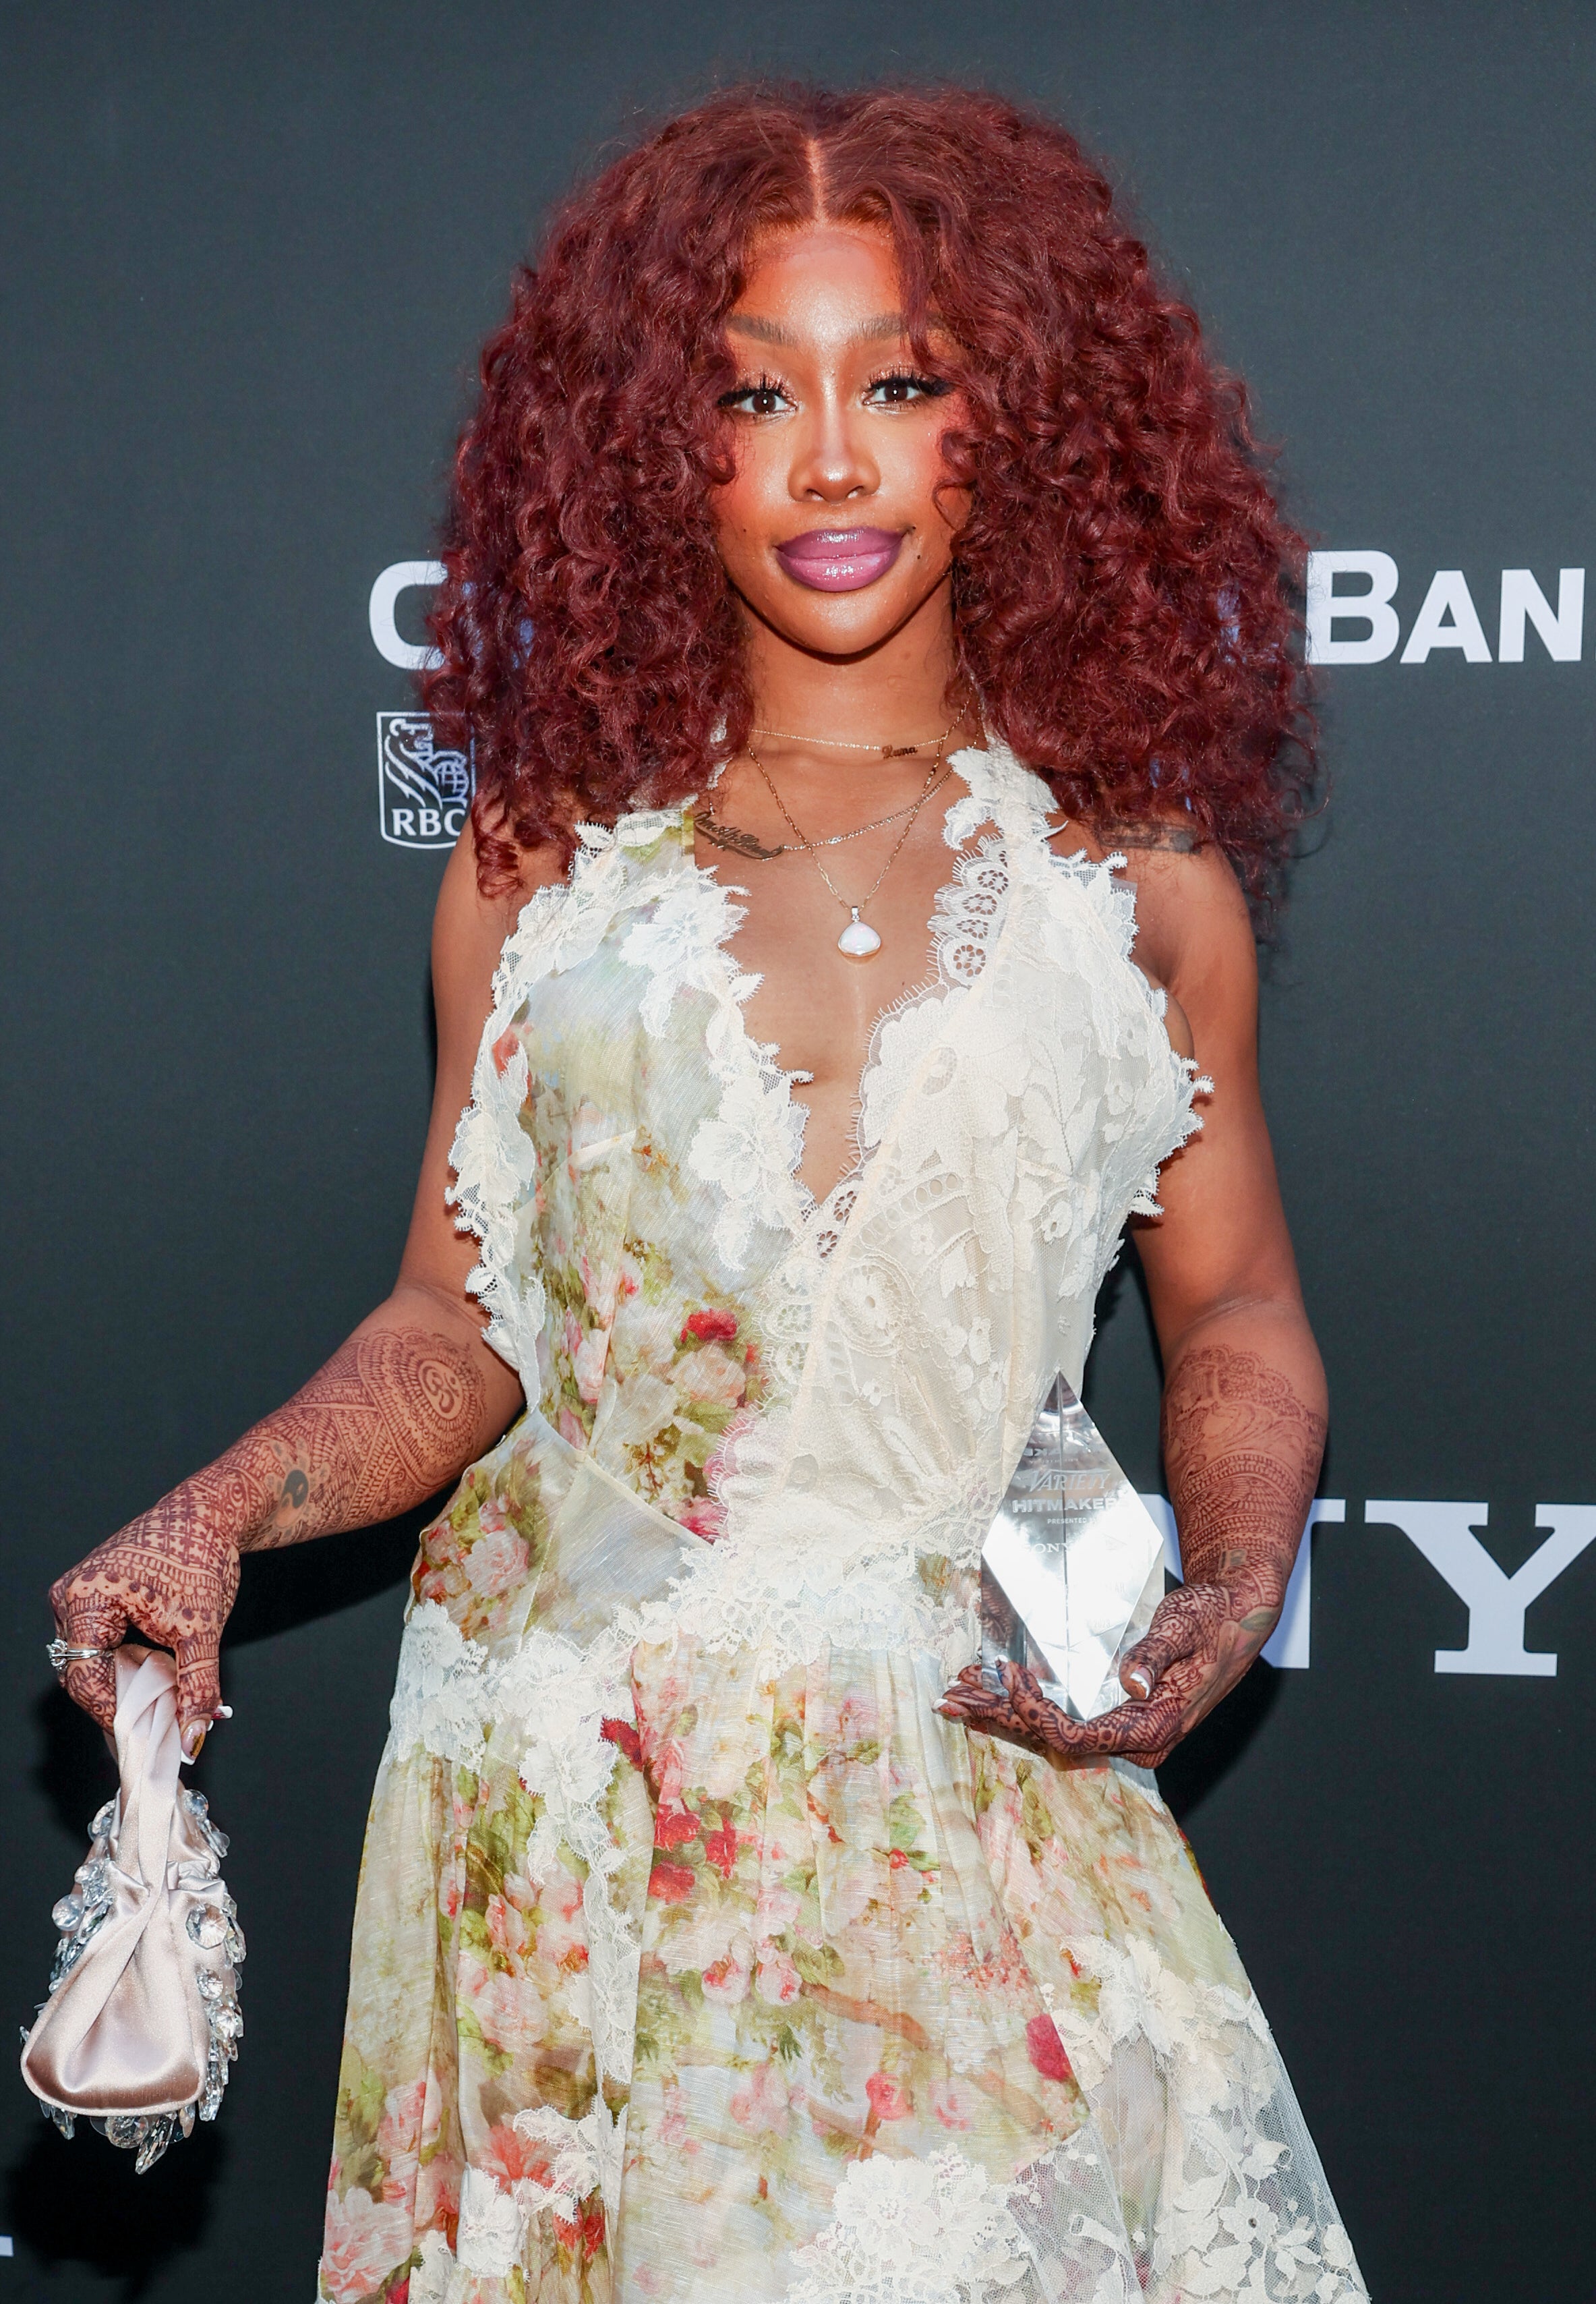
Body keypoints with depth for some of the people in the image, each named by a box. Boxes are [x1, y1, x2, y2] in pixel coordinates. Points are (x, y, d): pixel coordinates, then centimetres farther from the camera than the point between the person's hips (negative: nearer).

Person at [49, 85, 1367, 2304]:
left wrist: (1228, 1602, -6)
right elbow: (461, 1325, 7)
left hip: (962, 1772, -1)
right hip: (558, 1769, 1)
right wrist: (216, 1518, -9)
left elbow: (1236, 1320, 11)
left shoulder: (1132, 876, 3)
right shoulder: (550, 859, 5)